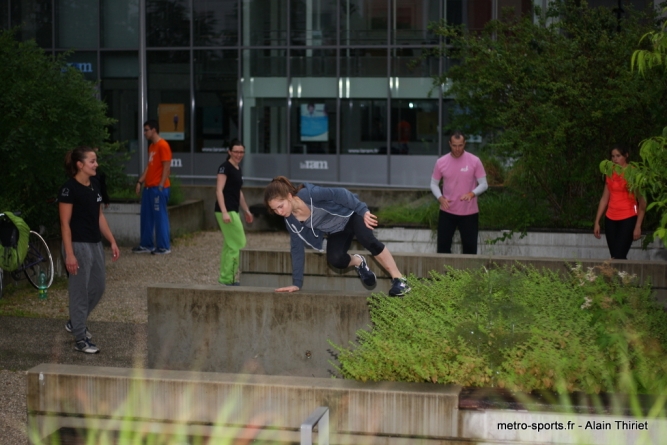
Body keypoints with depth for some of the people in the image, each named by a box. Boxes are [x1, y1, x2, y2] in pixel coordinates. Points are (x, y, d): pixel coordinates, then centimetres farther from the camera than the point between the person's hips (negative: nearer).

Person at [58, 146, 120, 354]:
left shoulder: (95, 184, 8)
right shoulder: (69, 189, -16)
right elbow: (65, 223, -16)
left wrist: (112, 242, 13)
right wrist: (69, 254, -20)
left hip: (95, 244, 8)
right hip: (78, 245, -8)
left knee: (97, 288, 16)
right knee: (80, 291, -1)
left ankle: (75, 323, 36)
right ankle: (80, 339, 9)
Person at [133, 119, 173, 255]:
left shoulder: (163, 145, -12)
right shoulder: (151, 146, 17)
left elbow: (166, 167, -16)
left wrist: (161, 186, -19)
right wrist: (140, 181, 13)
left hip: (158, 188, -9)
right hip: (148, 187, 9)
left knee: (160, 216, -4)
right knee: (146, 217, 11)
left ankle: (164, 247, 1)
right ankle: (147, 245, 18)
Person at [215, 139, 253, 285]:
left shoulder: (238, 168, 15)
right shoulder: (225, 167, -11)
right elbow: (219, 190, -17)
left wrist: (246, 211, 28)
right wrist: (224, 212, -25)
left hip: (233, 210, 9)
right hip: (226, 211, -9)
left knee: (230, 245, 11)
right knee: (238, 243, -7)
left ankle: (226, 278, 15)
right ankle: (229, 278, -1)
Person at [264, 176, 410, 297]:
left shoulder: (308, 194, -33)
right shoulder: (290, 221, -15)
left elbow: (340, 194, -28)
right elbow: (297, 248, -7)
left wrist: (363, 210, -32)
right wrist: (297, 283, -7)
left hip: (350, 214, -4)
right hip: (337, 231, 4)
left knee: (368, 240, -31)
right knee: (335, 259, -23)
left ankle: (399, 279, -20)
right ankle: (358, 262, 11)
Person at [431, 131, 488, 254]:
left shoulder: (474, 161, -7)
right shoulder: (441, 162, -2)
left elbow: (483, 184, -4)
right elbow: (434, 184, 6)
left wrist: (472, 194, -24)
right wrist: (440, 198, -13)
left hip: (469, 212, -1)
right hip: (447, 212, 1)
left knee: (470, 247, 5)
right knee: (443, 245, 4)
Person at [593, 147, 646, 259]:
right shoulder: (610, 174, 12)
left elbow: (642, 201, -7)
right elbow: (604, 199, 16)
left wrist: (638, 226, -13)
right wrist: (597, 222, 11)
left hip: (628, 219, -5)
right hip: (611, 219, 5)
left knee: (619, 256, -17)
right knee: (614, 256, 2)